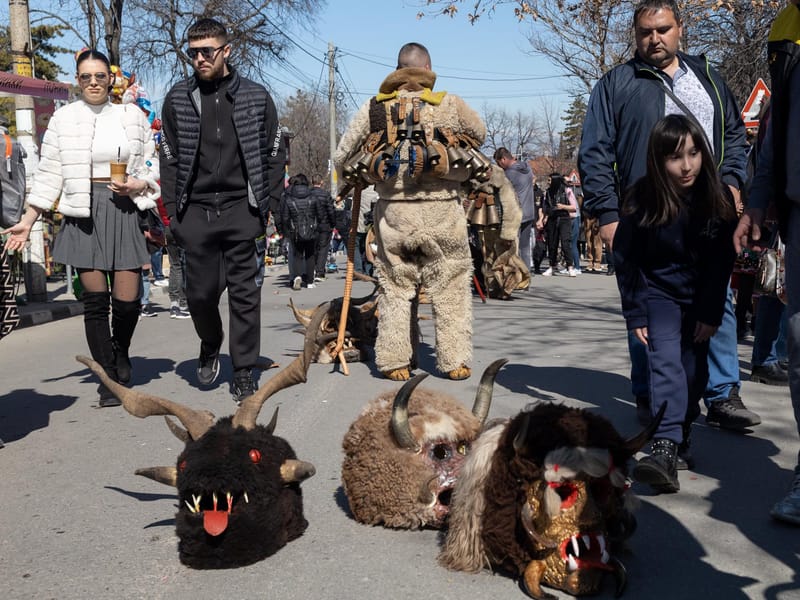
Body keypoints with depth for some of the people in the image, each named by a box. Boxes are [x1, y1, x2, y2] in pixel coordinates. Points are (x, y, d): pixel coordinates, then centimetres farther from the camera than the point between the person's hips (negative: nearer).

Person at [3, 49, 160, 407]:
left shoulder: (132, 116, 7)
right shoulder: (64, 118, 4)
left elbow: (150, 167, 12)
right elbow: (49, 176, 5)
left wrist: (138, 184, -10)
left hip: (123, 212, 1)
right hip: (82, 215, -1)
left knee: (127, 300, -3)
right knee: (95, 300, -2)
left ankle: (120, 352, 30)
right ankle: (109, 380, 9)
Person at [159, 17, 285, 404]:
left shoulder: (256, 97, 5)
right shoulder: (178, 99, 7)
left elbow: (273, 156, 6)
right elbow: (170, 159, 8)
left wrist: (269, 207, -2)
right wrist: (173, 211, 1)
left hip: (241, 210, -1)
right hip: (196, 211, 1)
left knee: (245, 294, 1)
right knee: (200, 293, 5)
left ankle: (243, 370, 12)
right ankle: (210, 345, 34)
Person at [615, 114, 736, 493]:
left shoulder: (718, 200, -10)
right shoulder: (642, 201, -15)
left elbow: (723, 261, -3)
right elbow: (625, 260, -7)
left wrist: (711, 313, -6)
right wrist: (634, 315, -7)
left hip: (701, 297, 3)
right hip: (659, 293, -2)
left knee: (694, 369, 0)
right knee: (666, 362, -19)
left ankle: (682, 430, 21)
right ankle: (665, 448, -30)